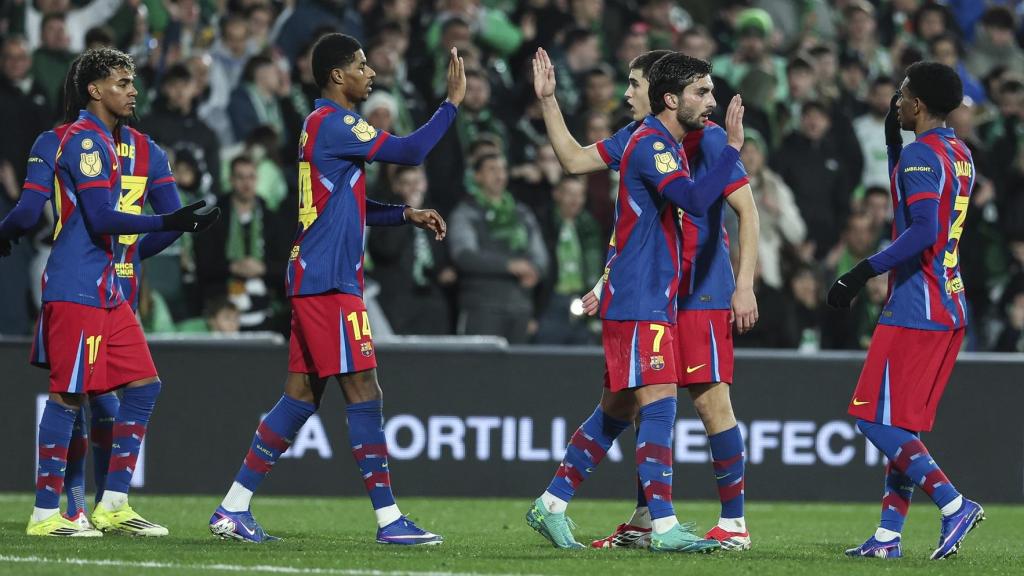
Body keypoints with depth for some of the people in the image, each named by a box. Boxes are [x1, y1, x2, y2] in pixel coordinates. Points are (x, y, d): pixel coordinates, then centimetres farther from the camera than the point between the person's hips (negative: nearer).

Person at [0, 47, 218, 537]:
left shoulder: (98, 141, 19)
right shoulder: (87, 141, -12)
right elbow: (101, 220, -19)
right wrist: (169, 223, -21)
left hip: (107, 292, 10)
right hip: (78, 290, -10)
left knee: (143, 385, 7)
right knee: (69, 395, -7)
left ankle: (112, 504, 10)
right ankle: (45, 514, -3)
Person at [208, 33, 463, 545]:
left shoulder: (324, 125, 18)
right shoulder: (333, 123, -12)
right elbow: (409, 152, -18)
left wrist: (406, 214, 16)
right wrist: (452, 103, -10)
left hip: (313, 279, 10)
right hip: (329, 282, -10)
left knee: (302, 395, 9)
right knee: (363, 391, -8)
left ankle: (234, 507, 10)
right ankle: (389, 520, -8)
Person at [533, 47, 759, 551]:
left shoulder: (707, 139, -10)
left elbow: (747, 210, -12)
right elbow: (574, 159, 22)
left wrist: (745, 285, -18)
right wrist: (547, 99, 15)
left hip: (701, 294, -8)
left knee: (710, 398, -10)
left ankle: (733, 523, -5)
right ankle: (644, 522, 15)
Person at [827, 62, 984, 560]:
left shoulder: (921, 154, -13)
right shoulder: (959, 153, 15)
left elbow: (924, 230, -25)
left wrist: (864, 272, -24)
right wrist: (892, 143, 26)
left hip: (915, 308, -10)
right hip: (950, 309, 10)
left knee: (875, 420, -9)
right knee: (903, 425, 12)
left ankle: (954, 505, -19)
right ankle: (888, 536, 10)